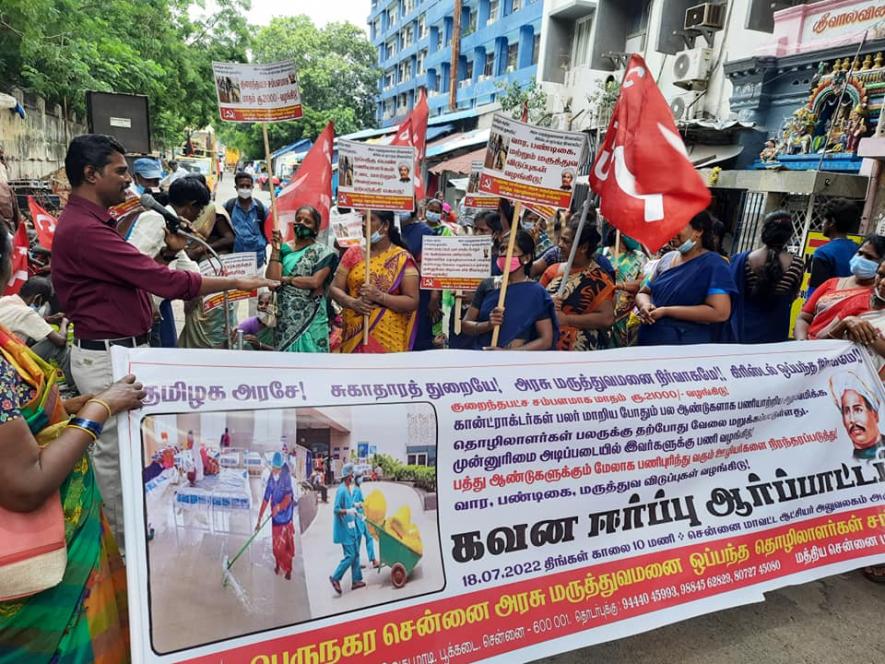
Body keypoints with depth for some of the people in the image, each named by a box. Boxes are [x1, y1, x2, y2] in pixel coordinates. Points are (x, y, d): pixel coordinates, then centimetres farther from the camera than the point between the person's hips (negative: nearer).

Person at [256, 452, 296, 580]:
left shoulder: (286, 477, -17)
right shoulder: (271, 479, -4)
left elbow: (288, 497, -20)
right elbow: (265, 500, 1)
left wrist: (279, 507, -37)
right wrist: (259, 519, 2)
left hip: (286, 515, -3)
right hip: (275, 517, 3)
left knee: (286, 543, 2)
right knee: (276, 543, 13)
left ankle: (288, 569, 19)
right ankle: (277, 564, 38)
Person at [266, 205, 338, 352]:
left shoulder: (322, 250, -3)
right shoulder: (284, 248, 8)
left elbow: (315, 282, -16)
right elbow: (272, 281, -4)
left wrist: (285, 279, -7)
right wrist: (275, 250, -6)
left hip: (310, 318, -4)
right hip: (285, 317, 4)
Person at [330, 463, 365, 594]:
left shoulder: (349, 489, 9)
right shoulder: (341, 490, -19)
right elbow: (336, 509, -22)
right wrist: (348, 511, -33)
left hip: (351, 527, 10)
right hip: (344, 528, -9)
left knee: (356, 554, 12)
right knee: (350, 555, -6)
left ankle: (356, 580, 20)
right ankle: (335, 578, 7)